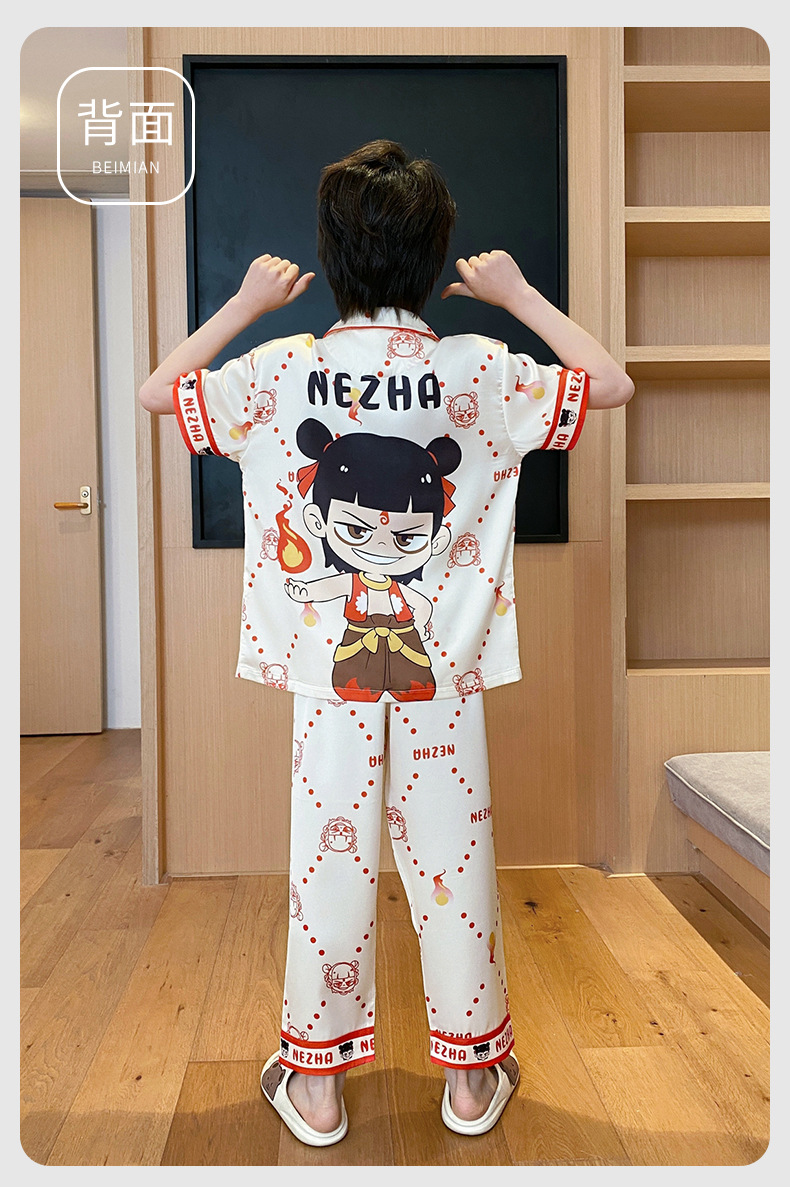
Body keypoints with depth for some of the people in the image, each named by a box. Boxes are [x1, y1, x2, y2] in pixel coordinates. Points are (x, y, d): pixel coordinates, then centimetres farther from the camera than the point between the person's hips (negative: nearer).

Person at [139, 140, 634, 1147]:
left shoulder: (283, 369, -5)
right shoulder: (477, 370, -7)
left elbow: (157, 392, 7)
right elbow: (612, 385, 4)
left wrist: (244, 304, 11)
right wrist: (517, 294, 8)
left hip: (328, 662, 0)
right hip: (440, 665, 0)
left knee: (329, 855, 11)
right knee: (451, 854, 11)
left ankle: (317, 1080, 26)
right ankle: (471, 1074, 28)